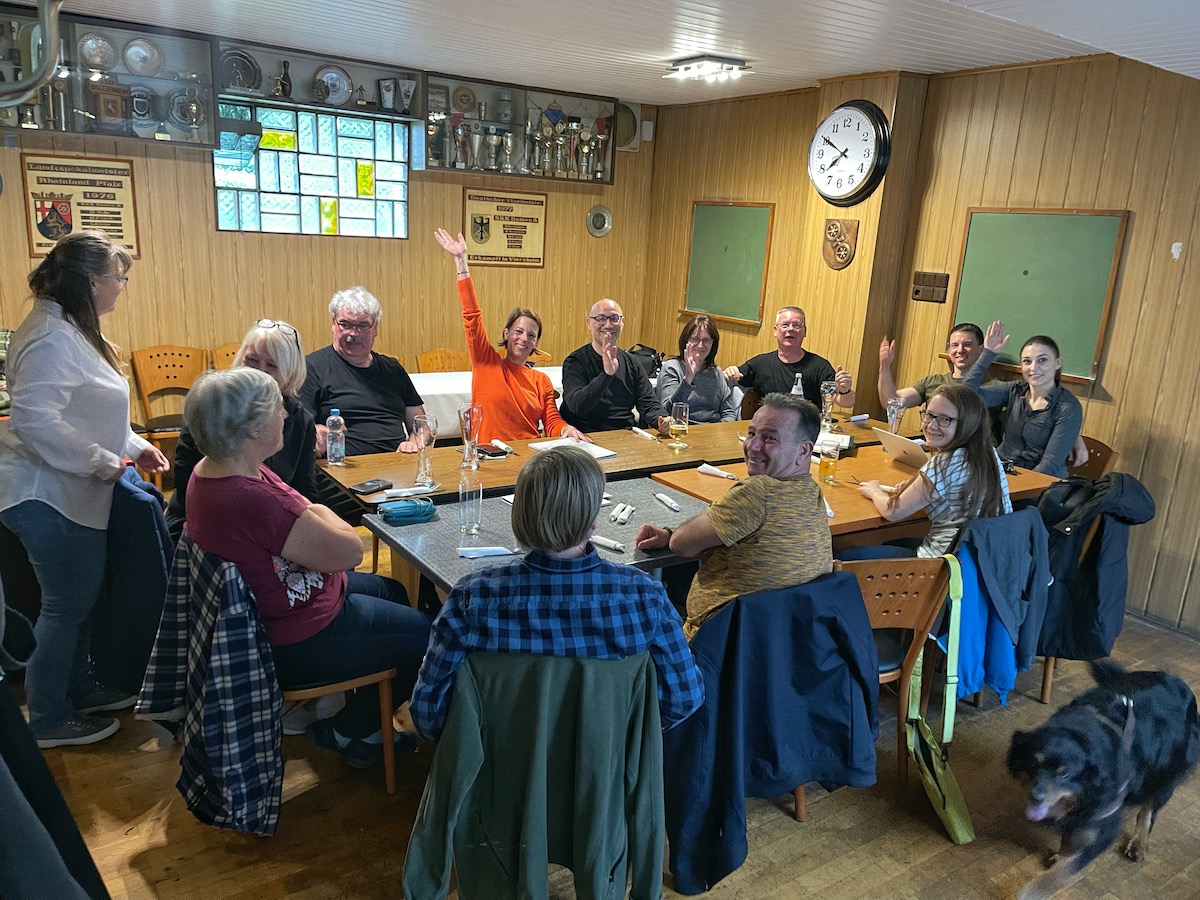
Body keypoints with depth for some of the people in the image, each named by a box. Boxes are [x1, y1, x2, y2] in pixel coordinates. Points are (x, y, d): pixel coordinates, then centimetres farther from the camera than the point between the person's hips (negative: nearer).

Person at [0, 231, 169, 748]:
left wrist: (135, 447, 13)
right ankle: (48, 721, 20)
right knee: (65, 606, 3)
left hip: (73, 493, 10)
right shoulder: (52, 337, -21)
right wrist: (104, 462, -23)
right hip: (47, 497, -10)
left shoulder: (73, 331, 13)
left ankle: (80, 691, 37)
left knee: (78, 601, 20)